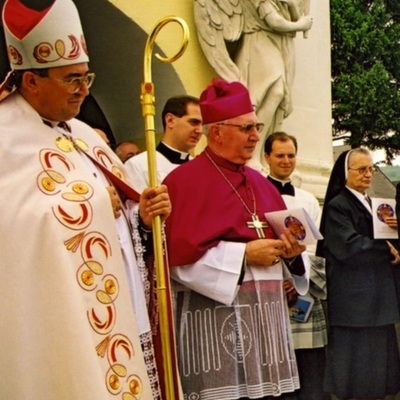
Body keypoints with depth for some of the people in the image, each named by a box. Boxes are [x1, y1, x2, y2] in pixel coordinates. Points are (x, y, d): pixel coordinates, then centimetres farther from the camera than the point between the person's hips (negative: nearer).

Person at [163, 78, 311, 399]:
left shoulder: (260, 183, 17)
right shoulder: (186, 180, -7)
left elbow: (282, 235, 21)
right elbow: (177, 254, -16)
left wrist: (290, 251, -2)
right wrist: (244, 255, -16)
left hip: (265, 314, 7)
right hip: (216, 319, -7)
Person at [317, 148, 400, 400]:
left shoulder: (372, 205, 18)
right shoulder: (337, 206, -7)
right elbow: (349, 246, -20)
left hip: (378, 295, 8)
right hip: (353, 298, -8)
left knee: (377, 361, 8)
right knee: (355, 362, -5)